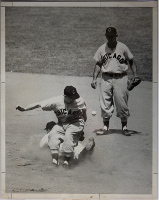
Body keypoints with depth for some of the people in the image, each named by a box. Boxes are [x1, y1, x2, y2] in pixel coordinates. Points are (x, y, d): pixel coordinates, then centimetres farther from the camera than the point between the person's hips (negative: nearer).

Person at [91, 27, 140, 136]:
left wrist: (135, 76, -4)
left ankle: (124, 126, 9)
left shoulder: (123, 47, 0)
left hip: (120, 78, -2)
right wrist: (94, 79, 3)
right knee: (105, 103, 2)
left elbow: (131, 61, 5)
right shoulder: (102, 49, 7)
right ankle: (106, 126, 11)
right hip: (106, 79, 2)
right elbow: (98, 64, 12)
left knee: (122, 103, -1)